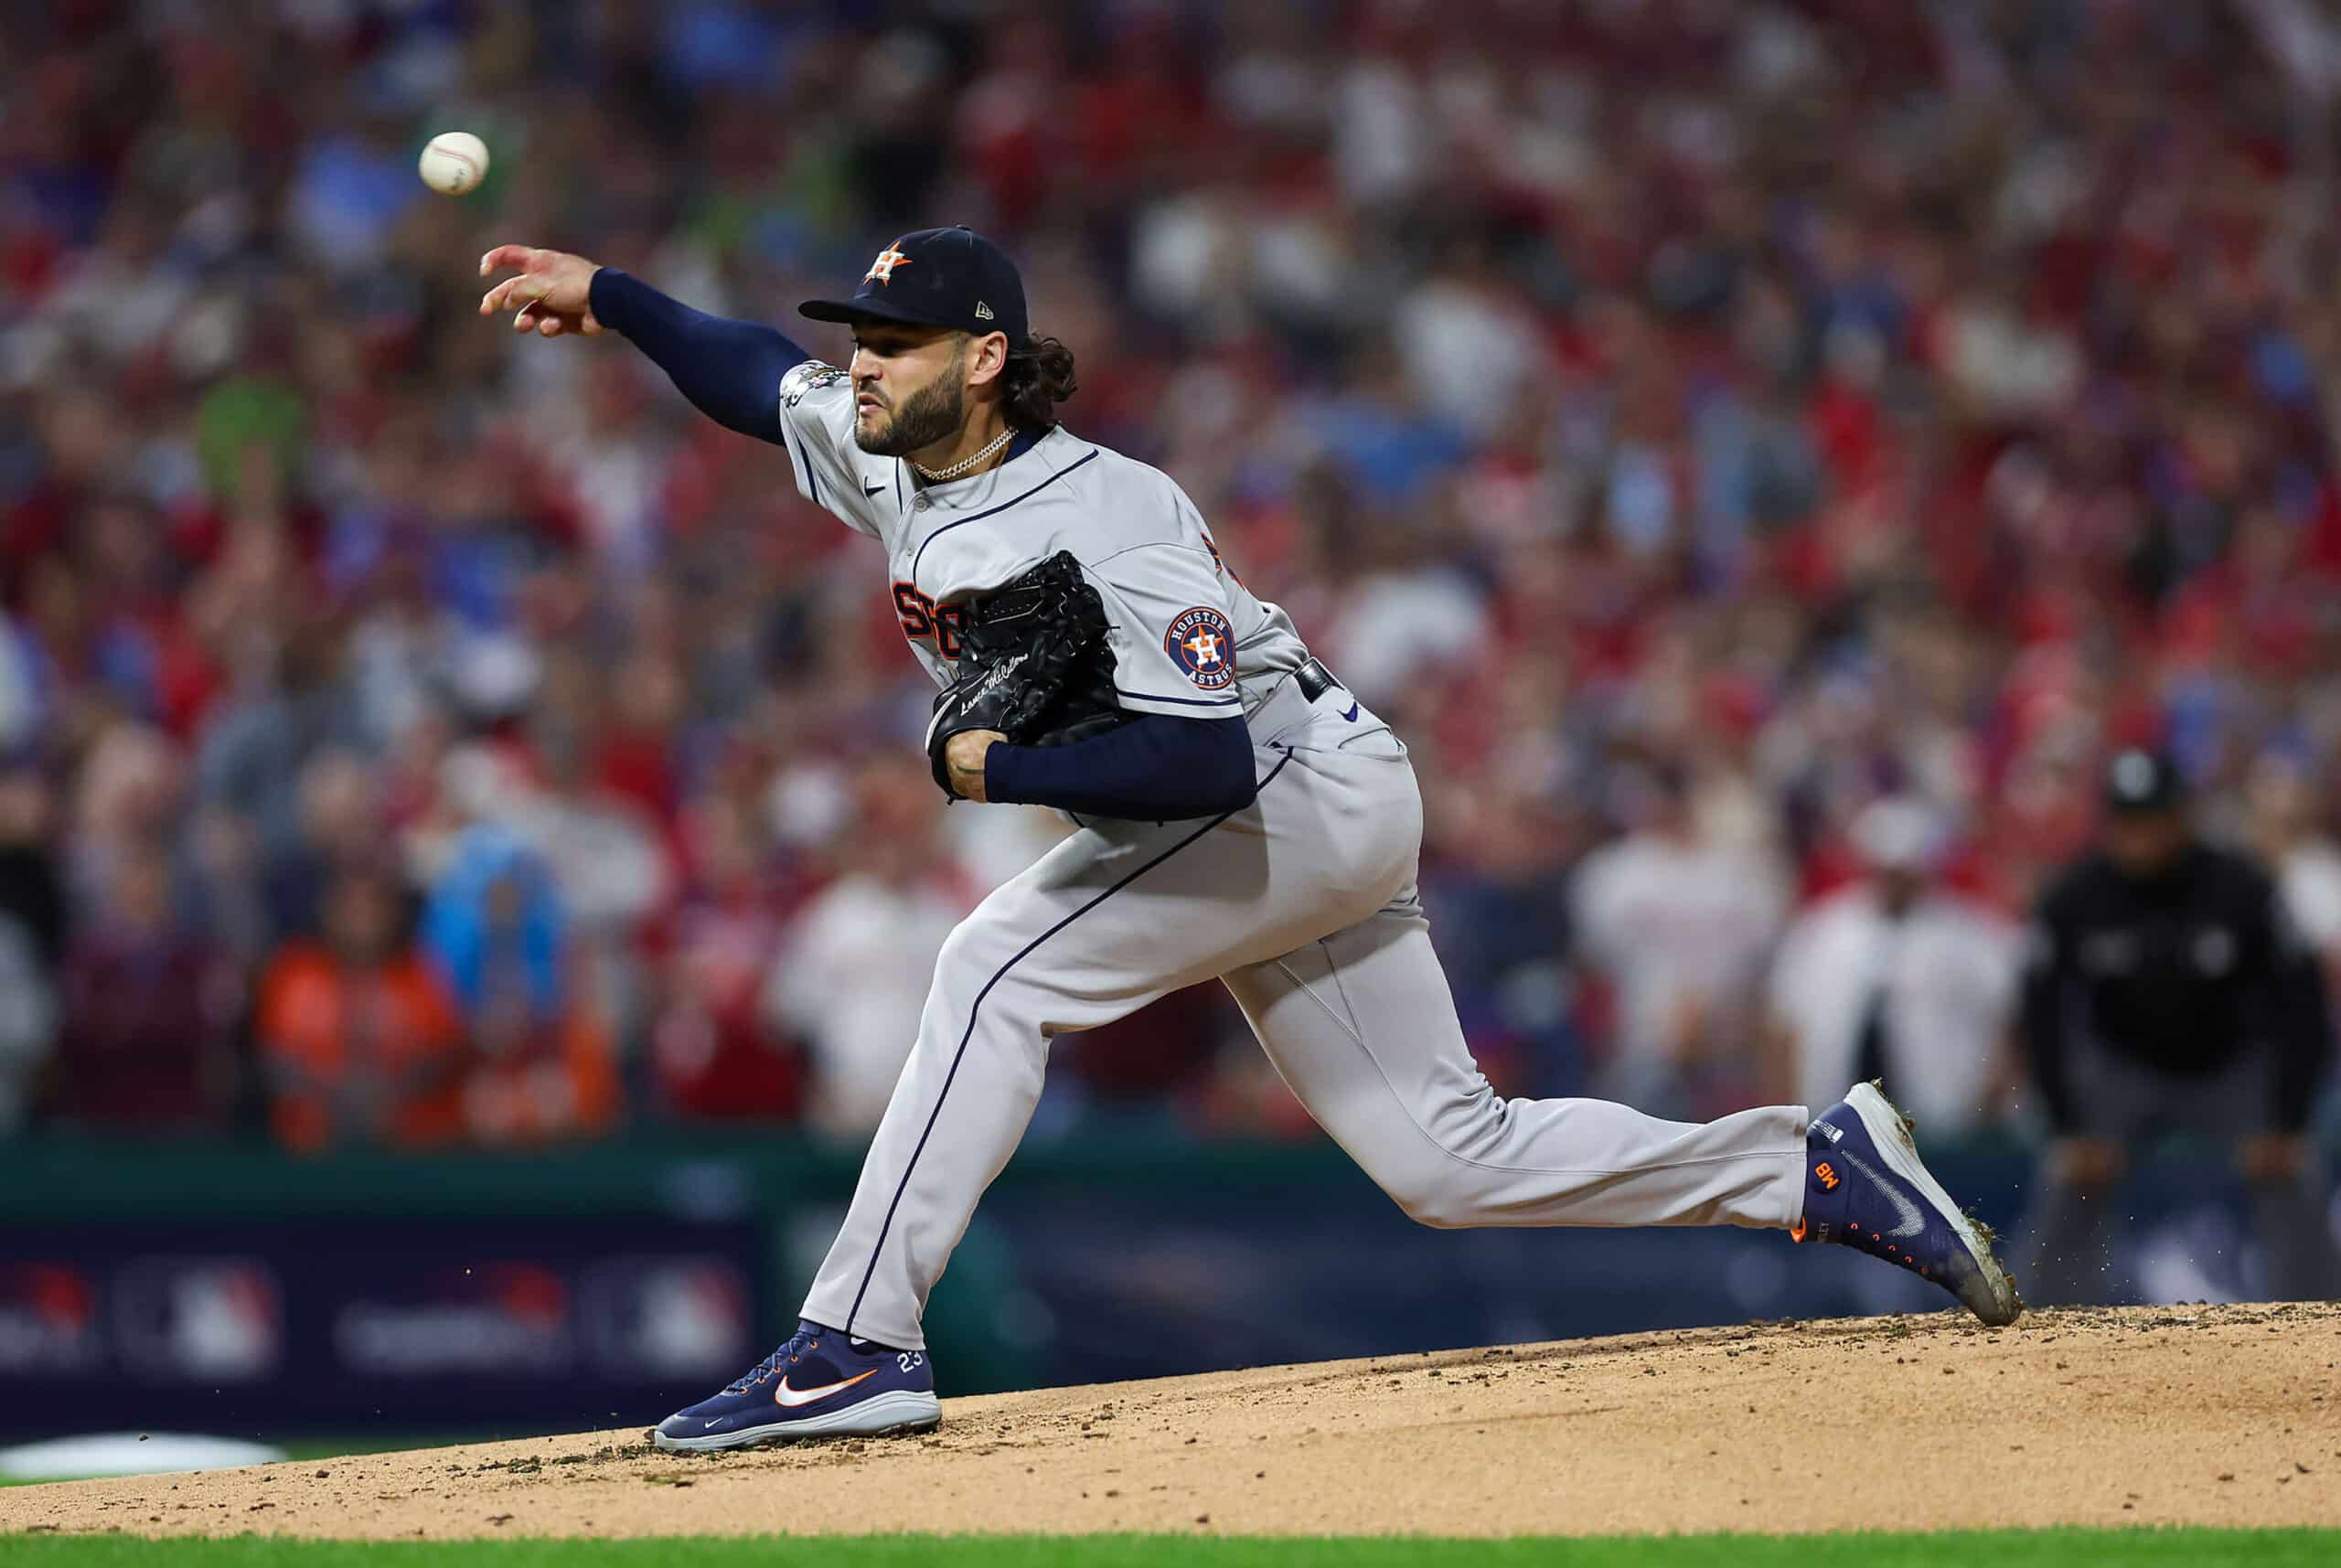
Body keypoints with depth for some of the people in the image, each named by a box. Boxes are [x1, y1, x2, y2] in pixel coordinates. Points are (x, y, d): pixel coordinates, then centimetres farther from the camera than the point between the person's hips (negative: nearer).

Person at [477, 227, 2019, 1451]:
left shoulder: (1105, 526, -28)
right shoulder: (882, 459, -2)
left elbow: (1208, 760, -34)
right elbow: (756, 368, 18)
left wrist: (998, 768, -28)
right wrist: (606, 294, 7)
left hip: (1315, 792, -9)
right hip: (1266, 831, 9)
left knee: (1001, 966, -21)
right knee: (1449, 1159, 9)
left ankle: (857, 1349, -23)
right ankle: (1819, 1167, 16)